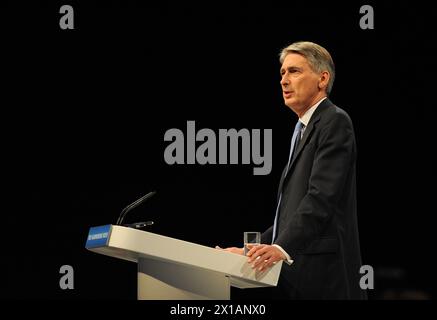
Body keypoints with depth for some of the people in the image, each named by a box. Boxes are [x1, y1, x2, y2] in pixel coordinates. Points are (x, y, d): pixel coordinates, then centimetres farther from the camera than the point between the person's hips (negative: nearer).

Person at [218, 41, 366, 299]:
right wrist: (251, 251, 15)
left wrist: (283, 248, -30)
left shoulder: (335, 122, -7)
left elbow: (321, 197, -20)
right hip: (296, 274, 9)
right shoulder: (304, 131, 23)